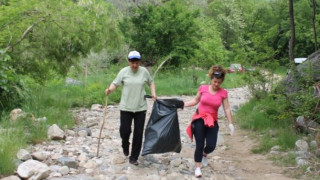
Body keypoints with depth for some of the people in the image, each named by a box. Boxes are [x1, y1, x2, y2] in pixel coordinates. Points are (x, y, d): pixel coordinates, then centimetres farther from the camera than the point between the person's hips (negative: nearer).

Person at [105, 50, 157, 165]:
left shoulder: (144, 71, 1)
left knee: (138, 133, 2)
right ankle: (125, 146, 35)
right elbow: (115, 83, -3)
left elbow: (151, 82, 15)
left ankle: (134, 158, 15)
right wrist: (109, 89, -23)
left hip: (140, 107, 1)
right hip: (126, 107, -1)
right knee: (124, 130, -2)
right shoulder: (123, 72, -3)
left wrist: (153, 93, 0)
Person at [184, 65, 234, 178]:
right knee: (199, 145, -4)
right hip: (199, 119, -1)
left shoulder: (223, 93, -4)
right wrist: (182, 104, 3)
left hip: (212, 121, 1)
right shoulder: (203, 88, -5)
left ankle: (204, 154, 32)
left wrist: (230, 123, -5)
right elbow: (195, 101, 8)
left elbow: (227, 109, -2)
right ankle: (197, 168, 10)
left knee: (211, 146, -5)